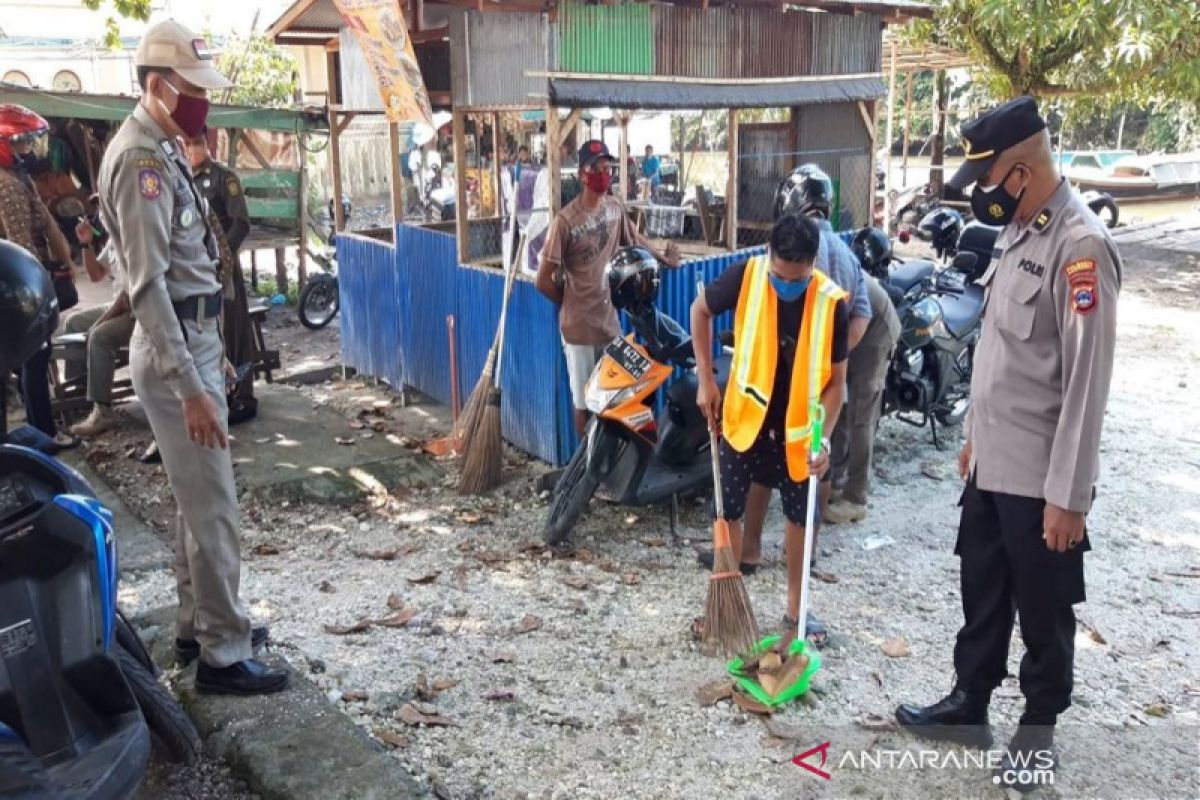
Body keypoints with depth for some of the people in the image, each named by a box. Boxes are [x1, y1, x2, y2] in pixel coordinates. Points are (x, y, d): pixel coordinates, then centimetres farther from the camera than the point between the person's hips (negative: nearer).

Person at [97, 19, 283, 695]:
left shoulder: (164, 151, 14)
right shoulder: (141, 161, -16)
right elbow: (148, 285, -23)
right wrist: (190, 387, -26)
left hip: (195, 343, 10)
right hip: (175, 354, -10)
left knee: (198, 500, 17)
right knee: (214, 508, -5)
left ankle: (197, 626, 30)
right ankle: (224, 654, 6)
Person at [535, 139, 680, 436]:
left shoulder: (616, 208, 1)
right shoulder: (566, 220, -18)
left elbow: (635, 239, 24)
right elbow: (544, 280, -15)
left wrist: (663, 259, 29)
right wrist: (572, 303, -1)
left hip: (611, 321, 6)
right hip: (579, 326, -6)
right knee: (584, 401, 6)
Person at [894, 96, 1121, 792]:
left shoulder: (1081, 245, -21)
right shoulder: (1018, 233, 8)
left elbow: (1087, 383, -22)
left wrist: (1068, 496, -20)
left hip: (1041, 480, -9)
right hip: (992, 464, 9)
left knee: (1044, 613, 11)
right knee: (982, 595, 21)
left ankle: (1039, 729, 30)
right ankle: (969, 705, 38)